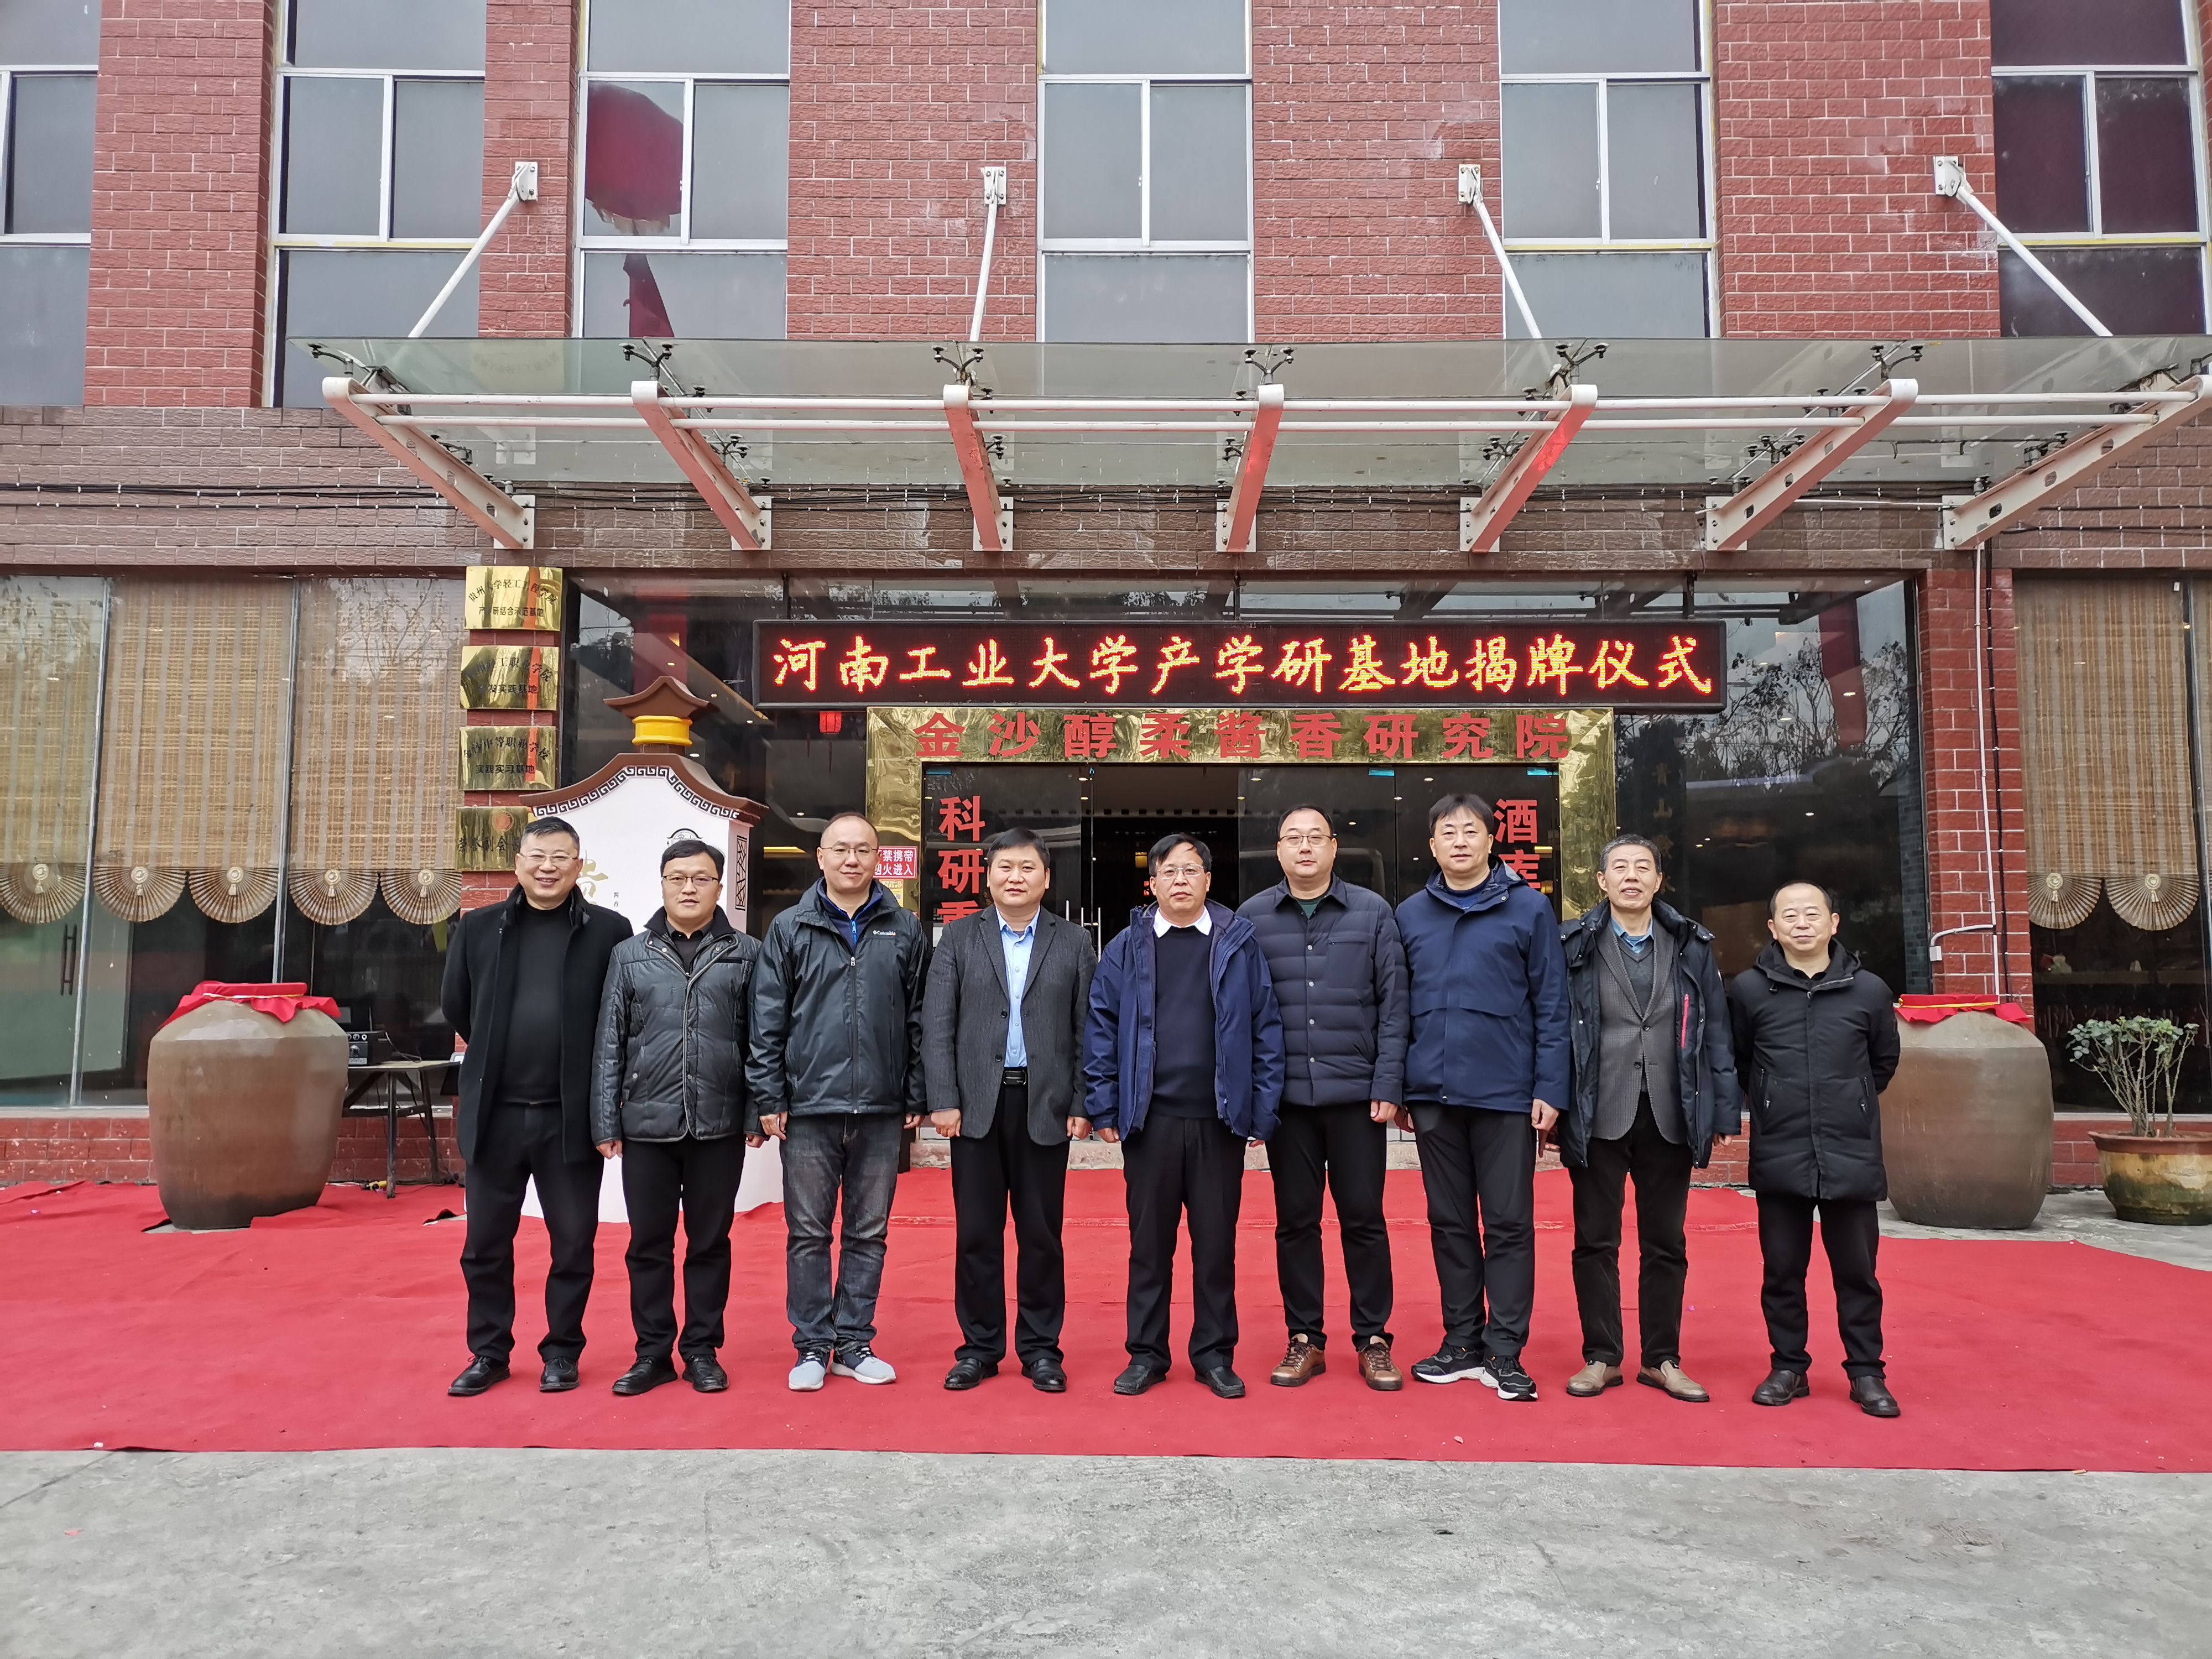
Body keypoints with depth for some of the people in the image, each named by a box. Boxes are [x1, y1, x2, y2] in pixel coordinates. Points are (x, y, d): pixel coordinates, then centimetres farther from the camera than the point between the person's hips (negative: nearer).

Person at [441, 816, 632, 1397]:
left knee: (573, 1242, 8)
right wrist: (500, 1060, 13)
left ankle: (562, 1353, 24)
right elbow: (456, 1007, 14)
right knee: (485, 1242, 12)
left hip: (571, 1116, -2)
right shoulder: (478, 928, 4)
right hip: (493, 1113, 2)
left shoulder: (608, 931, -3)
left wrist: (581, 1076, 4)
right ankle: (489, 1352, 27)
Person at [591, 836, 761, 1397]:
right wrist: (606, 1123, 2)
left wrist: (758, 1112, -3)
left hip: (719, 1125, -1)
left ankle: (702, 1350, 22)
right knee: (648, 1244, 9)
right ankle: (653, 1353, 22)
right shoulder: (630, 955, 7)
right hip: (647, 1124, 1)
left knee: (710, 1241, 9)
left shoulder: (745, 954, 4)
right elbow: (609, 1044, 6)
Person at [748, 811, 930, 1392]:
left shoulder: (905, 931, 6)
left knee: (869, 1234, 10)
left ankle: (855, 1344, 22)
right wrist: (769, 1098, -4)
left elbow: (919, 1019, 6)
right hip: (808, 1109, -1)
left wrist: (917, 1097, 2)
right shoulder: (789, 929, 3)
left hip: (881, 1111, 1)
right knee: (808, 1234, 7)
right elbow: (767, 1021, 1)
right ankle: (813, 1347, 18)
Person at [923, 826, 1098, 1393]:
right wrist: (943, 1100, -7)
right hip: (977, 1105, 0)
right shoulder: (959, 938, 6)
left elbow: (1087, 1030, 3)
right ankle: (980, 1347, 19)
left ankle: (1040, 1348, 19)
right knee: (976, 1233, 6)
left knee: (1041, 1234, 6)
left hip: (1045, 1106, 0)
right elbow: (937, 1025, 1)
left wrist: (1083, 1105, -3)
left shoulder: (1074, 942, 6)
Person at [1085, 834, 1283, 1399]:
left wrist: (1263, 1108, -3)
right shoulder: (1127, 948, 5)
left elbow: (1266, 1028, 2)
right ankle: (1146, 1353, 21)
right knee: (1149, 1241, 9)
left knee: (1217, 1240, 8)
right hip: (1149, 1119, 0)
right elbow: (1101, 1028, 4)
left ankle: (1214, 1354, 22)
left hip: (1220, 1119, 0)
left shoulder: (1239, 943, 3)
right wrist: (1104, 1108, -2)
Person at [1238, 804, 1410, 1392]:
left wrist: (1388, 1085, -5)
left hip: (1357, 1091, -1)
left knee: (1363, 1217, 7)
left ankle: (1373, 1339, 19)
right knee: (1295, 1220, 9)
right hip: (1285, 1094, 1)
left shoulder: (1372, 912, 1)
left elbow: (1393, 1004, 0)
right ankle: (1304, 1339, 22)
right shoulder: (1252, 917, 3)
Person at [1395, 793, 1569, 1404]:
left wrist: (1549, 1087, -8)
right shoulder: (1411, 915, 8)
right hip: (1433, 1095, 3)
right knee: (1450, 1223, 11)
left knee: (1508, 1225, 3)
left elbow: (1551, 1005, -3)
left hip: (1506, 1095, -3)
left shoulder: (1529, 908, -1)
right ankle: (1461, 1343, 22)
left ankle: (1504, 1352, 13)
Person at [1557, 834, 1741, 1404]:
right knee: (1596, 1241, 6)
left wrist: (1722, 1112, 1)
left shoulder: (1692, 948, 6)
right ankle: (1601, 1357, 19)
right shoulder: (1575, 947, 0)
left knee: (1666, 1244, 11)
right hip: (1598, 1117, -2)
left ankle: (1662, 1358, 24)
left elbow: (1716, 1033, 5)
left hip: (1669, 1117, 2)